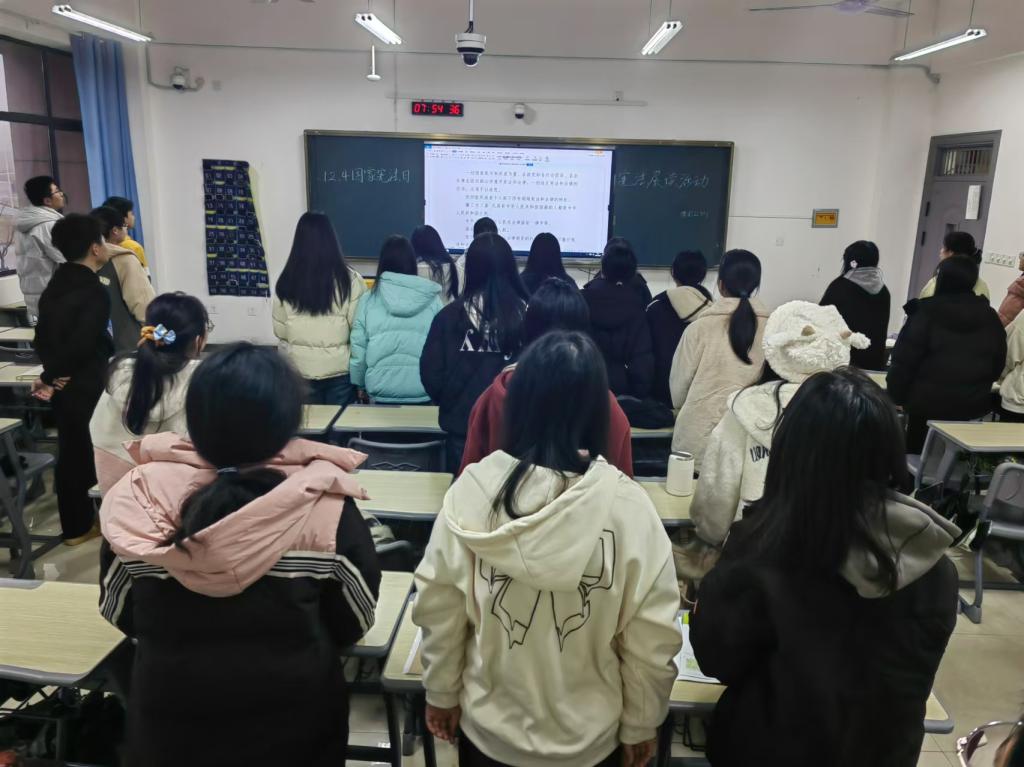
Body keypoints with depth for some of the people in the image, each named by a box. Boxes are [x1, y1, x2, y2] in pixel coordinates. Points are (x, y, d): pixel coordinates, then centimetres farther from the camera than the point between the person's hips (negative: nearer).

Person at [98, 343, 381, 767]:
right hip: (292, 718, -1)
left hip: (170, 719, 2)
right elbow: (355, 622, -10)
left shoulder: (142, 497, -19)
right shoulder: (326, 506, -25)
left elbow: (118, 615, -3)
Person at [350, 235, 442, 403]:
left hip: (381, 389, 0)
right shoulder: (431, 298, -5)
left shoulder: (369, 300, -4)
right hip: (422, 390, 0)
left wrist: (358, 383, 14)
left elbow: (358, 349, -1)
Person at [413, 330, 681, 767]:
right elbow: (652, 637, -14)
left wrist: (441, 692, 7)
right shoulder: (628, 505, -22)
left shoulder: (471, 490, -19)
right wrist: (640, 725, 3)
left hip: (489, 728, 1)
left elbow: (438, 608, -9)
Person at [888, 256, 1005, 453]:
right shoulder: (990, 317, 5)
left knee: (917, 453, 8)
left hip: (928, 404, -4)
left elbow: (904, 361, -12)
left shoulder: (927, 314, -11)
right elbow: (998, 364, 14)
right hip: (974, 405, 5)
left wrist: (896, 396, -2)